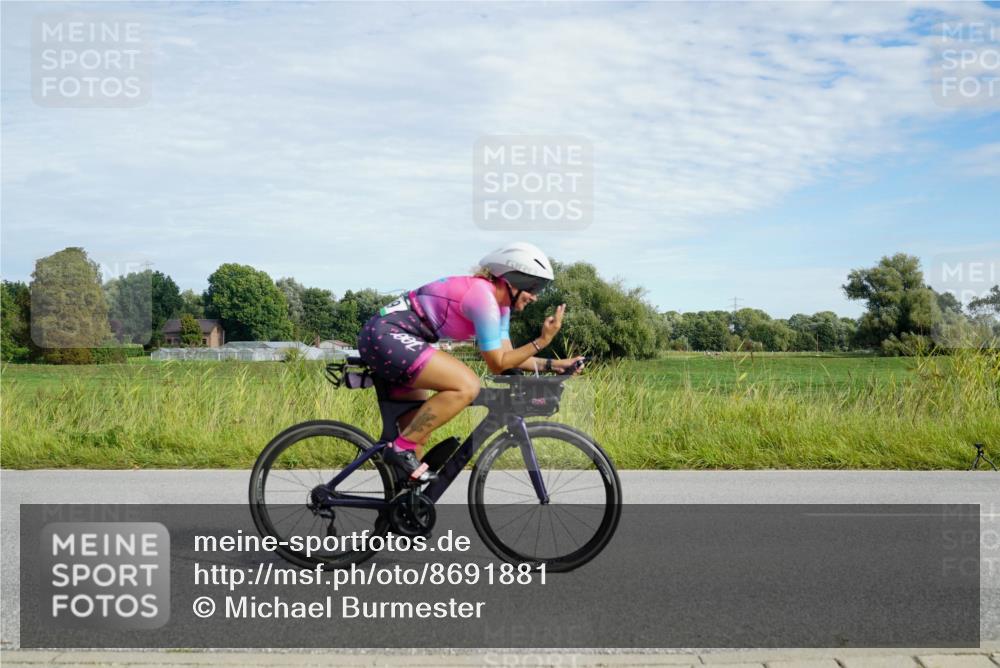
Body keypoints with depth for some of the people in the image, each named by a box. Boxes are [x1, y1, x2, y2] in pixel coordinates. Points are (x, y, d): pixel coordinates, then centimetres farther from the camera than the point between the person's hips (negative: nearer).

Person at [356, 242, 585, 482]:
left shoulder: (500, 302, 12)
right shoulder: (483, 297, -18)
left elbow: (507, 355, 13)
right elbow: (497, 364, -13)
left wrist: (553, 364, 5)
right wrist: (542, 341, -13)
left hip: (386, 337, 11)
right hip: (385, 335, -11)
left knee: (419, 430, 15)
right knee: (467, 386, -22)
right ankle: (401, 448, -13)